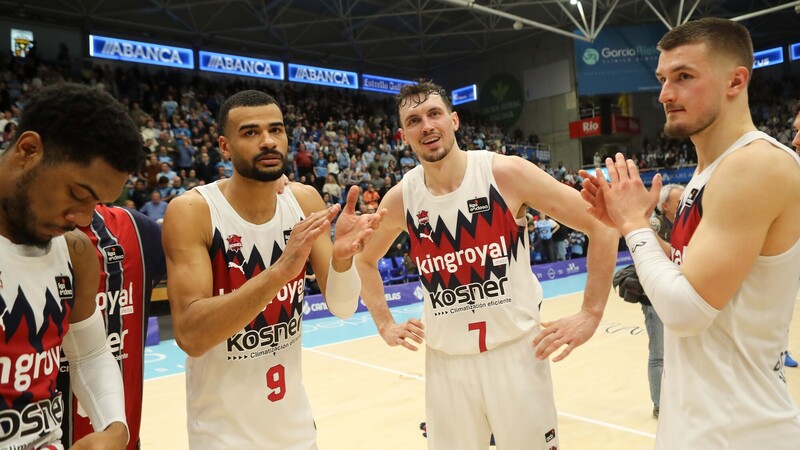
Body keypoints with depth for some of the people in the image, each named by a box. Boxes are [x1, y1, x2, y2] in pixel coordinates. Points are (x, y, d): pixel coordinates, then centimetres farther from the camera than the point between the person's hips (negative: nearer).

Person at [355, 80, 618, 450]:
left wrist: (591, 314, -10)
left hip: (515, 351, -2)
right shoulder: (400, 198, -3)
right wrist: (385, 324, 7)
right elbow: (364, 260, 16)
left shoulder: (506, 173, -12)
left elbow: (601, 225, -8)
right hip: (446, 361, 3)